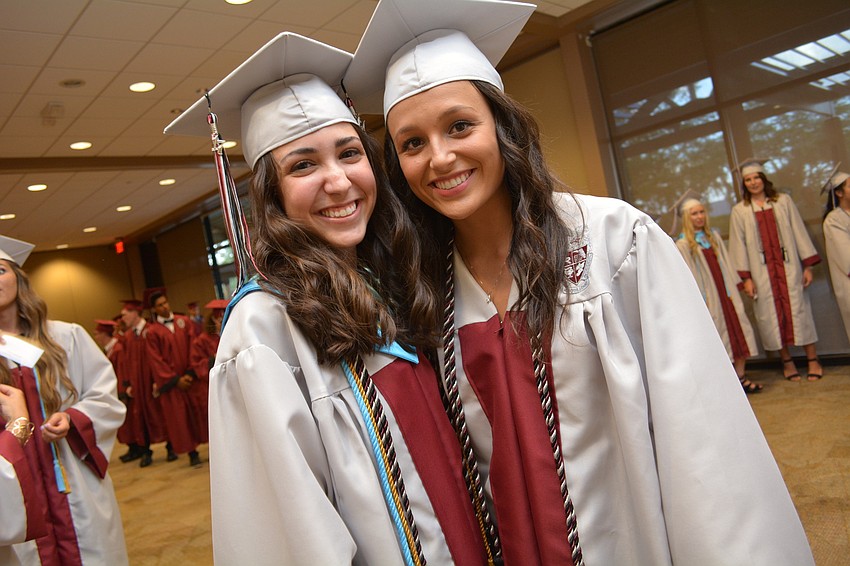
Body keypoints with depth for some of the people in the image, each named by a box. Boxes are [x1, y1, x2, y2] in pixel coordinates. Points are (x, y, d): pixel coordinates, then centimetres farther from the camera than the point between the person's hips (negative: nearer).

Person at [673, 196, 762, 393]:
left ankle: (741, 377, 11)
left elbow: (726, 264, 13)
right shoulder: (682, 245, -5)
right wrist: (698, 300, -13)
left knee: (738, 330, 2)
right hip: (708, 296, -5)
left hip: (725, 292, 5)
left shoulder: (714, 236, 12)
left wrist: (735, 286, 7)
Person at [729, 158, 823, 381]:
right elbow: (739, 245, 1)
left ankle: (813, 359, 11)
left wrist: (807, 265, -1)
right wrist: (746, 277, -5)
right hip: (762, 271, 0)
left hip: (789, 267, 0)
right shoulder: (739, 211, 3)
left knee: (798, 309, 1)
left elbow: (799, 232, 5)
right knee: (772, 314, 3)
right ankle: (786, 361, 15)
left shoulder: (783, 201, 6)